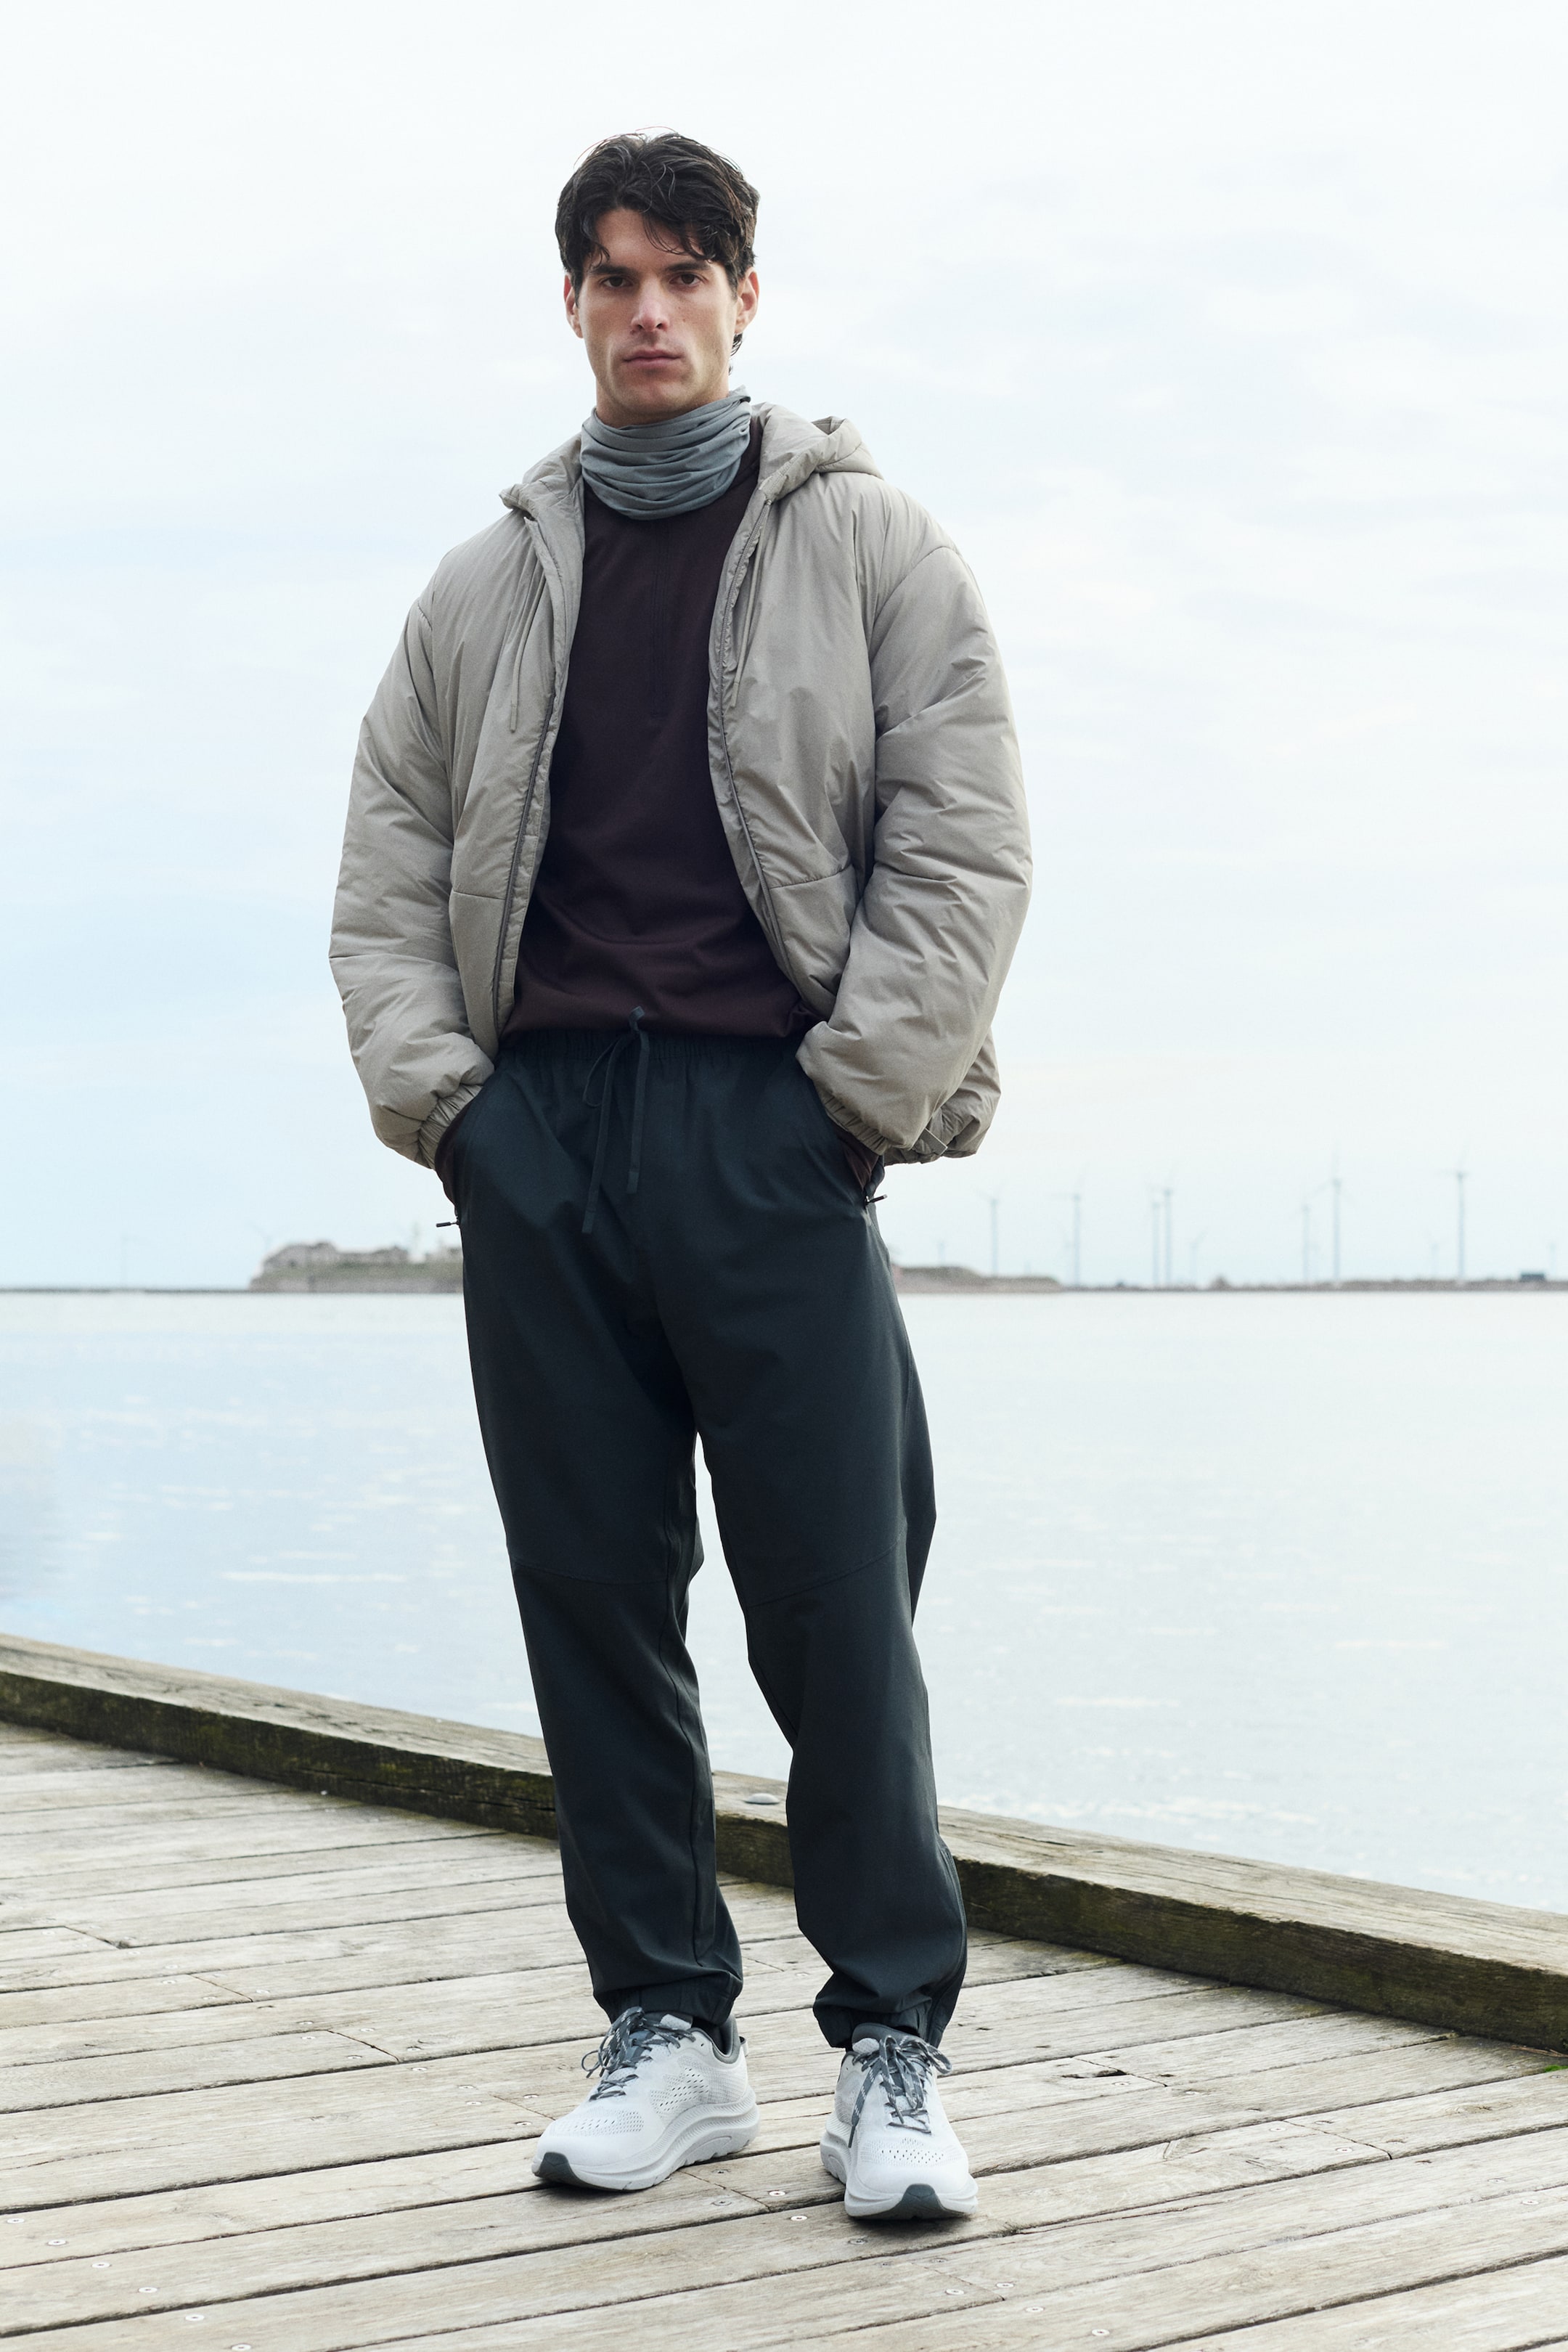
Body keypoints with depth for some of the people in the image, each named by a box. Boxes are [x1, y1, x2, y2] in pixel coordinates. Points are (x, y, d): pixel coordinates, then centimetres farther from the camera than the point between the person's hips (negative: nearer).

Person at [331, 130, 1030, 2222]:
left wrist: (849, 1102, -8)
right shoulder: (488, 590, 18)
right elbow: (389, 871, 16)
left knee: (835, 1603, -4)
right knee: (592, 1598, 4)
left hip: (769, 1129, -3)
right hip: (536, 1132, 4)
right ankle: (666, 2030, 14)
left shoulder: (870, 547, 8)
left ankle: (894, 2046, 6)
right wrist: (437, 1093, 1)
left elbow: (964, 849, 1)